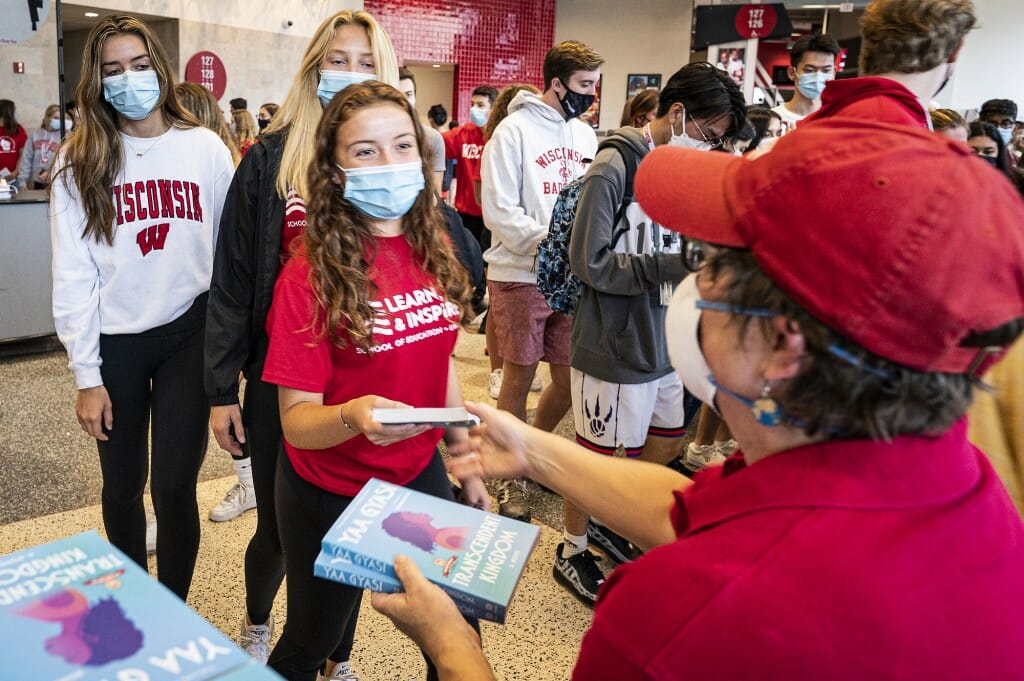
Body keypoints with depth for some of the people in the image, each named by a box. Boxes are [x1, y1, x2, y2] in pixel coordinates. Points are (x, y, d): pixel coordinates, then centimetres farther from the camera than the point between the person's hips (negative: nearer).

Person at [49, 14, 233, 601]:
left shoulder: (205, 149, -1)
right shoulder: (79, 164, -1)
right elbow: (73, 276, -2)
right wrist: (87, 376, -5)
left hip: (189, 333, -1)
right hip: (116, 342, 1)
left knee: (175, 488, 1)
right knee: (123, 487, 13)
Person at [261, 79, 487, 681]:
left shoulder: (434, 248, -3)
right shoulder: (311, 274, -19)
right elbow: (296, 419, -19)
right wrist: (354, 416, -41)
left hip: (420, 476, 5)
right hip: (331, 496, -5)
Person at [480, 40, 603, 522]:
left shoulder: (585, 135, 13)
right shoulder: (515, 130, -6)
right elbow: (500, 212, -12)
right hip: (519, 275, -5)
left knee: (570, 379, 9)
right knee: (520, 377, 4)